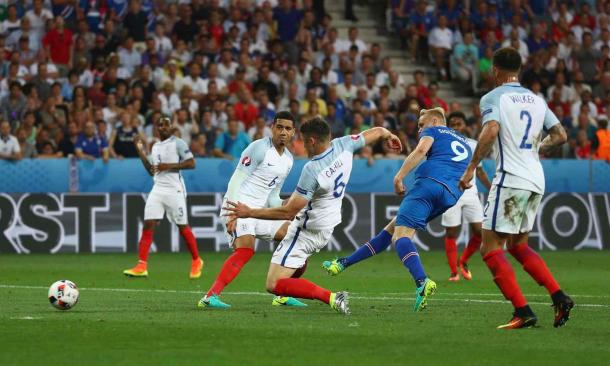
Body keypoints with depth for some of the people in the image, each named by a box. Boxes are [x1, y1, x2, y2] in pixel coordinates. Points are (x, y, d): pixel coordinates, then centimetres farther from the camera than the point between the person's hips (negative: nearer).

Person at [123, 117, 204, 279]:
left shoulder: (178, 143, -4)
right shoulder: (155, 147, 17)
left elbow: (191, 163, -11)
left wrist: (169, 166, -17)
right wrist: (140, 150, 16)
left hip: (174, 190, -6)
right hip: (157, 190, 6)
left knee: (183, 227, 1)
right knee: (148, 225, -7)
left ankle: (196, 261, 21)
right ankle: (142, 266, -10)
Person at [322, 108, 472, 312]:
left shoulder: (433, 131, 14)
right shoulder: (465, 144, 35)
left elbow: (421, 150, -6)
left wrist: (399, 177, -9)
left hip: (430, 182, -8)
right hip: (451, 197, 8)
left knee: (400, 236, -18)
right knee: (391, 229, 15)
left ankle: (422, 282, -44)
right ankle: (343, 264, 20)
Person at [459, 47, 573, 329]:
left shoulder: (493, 97, -5)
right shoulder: (536, 100, 14)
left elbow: (490, 131, -22)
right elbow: (560, 135, 15)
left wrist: (471, 168, -18)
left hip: (510, 179, -7)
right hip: (536, 181, 7)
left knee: (491, 248, -2)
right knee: (518, 246, 21)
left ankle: (523, 312, -13)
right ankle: (559, 298, 7)